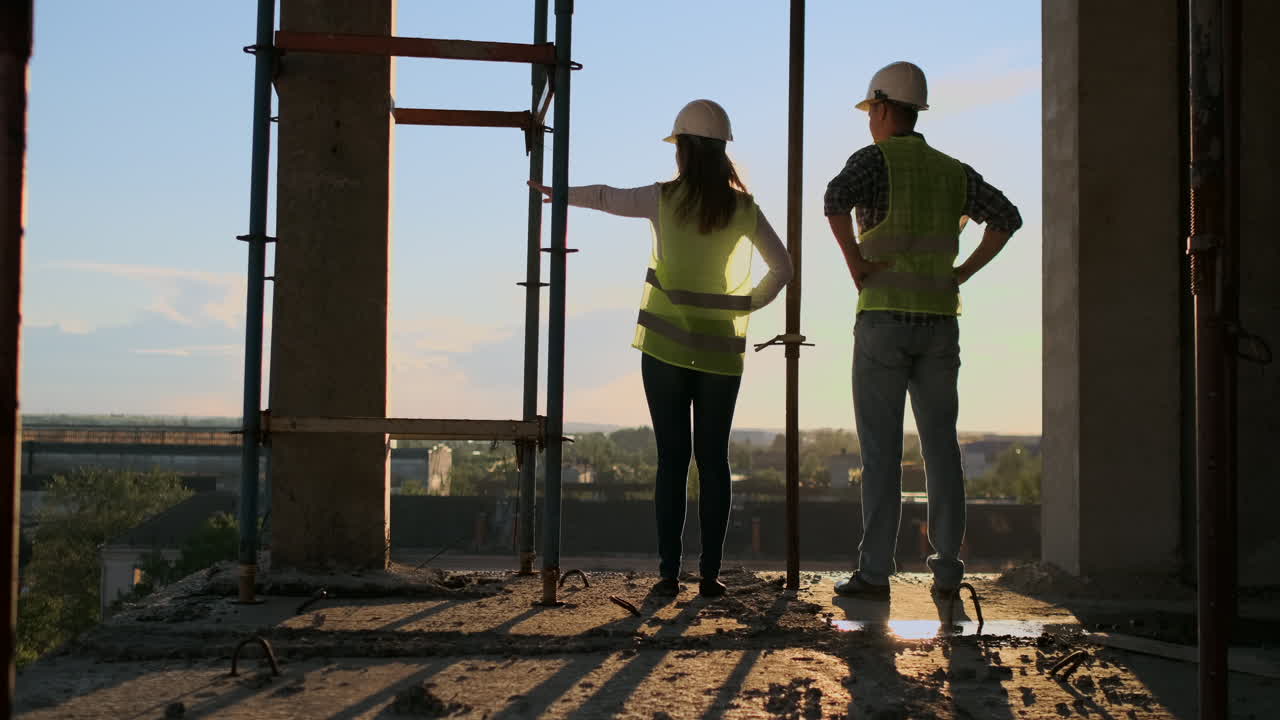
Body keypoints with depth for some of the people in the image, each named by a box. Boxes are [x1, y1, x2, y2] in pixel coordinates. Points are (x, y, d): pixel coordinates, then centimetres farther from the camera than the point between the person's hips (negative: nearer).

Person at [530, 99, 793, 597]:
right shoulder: (744, 208, 1)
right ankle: (710, 573, 5)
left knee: (672, 459, 1)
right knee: (713, 459, 6)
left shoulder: (664, 199, -4)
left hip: (666, 347, -1)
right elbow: (782, 268, 5)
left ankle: (669, 573, 0)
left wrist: (559, 194, 30)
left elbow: (606, 198, 13)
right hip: (721, 351, 1)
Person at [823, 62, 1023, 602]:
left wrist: (856, 264, -14)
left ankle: (874, 573, -1)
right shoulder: (952, 171, 14)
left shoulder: (875, 159, -3)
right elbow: (1007, 217, 8)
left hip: (884, 319, -4)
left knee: (881, 450, -2)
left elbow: (835, 199, -24)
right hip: (940, 320, 5)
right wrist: (962, 273, 7)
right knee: (941, 445, 7)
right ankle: (947, 570, 8)